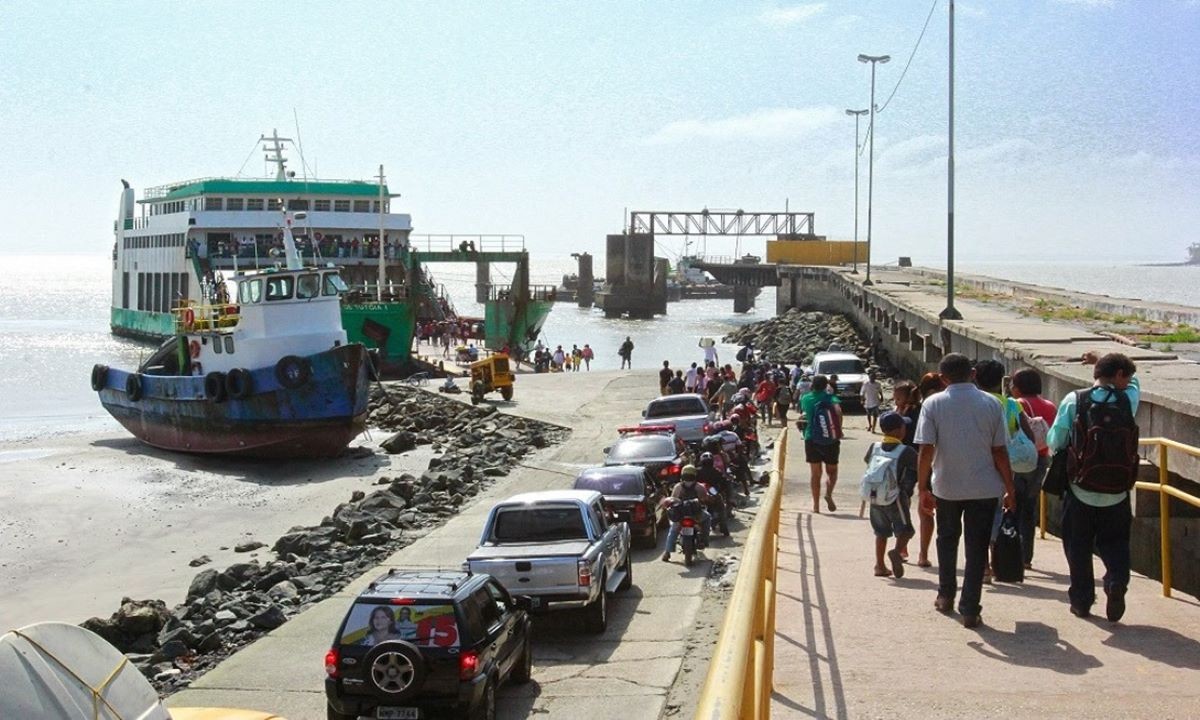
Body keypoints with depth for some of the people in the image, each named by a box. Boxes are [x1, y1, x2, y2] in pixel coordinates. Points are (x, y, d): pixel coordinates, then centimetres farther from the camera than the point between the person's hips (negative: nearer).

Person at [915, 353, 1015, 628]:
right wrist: (1009, 487, 6)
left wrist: (923, 487, -5)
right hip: (984, 487, 0)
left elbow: (926, 450, -11)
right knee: (977, 547, 5)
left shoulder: (933, 404, -6)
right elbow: (1000, 451, -3)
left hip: (946, 485, 0)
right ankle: (970, 610, 2)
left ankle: (946, 596, 31)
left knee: (947, 540, 21)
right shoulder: (990, 403, -3)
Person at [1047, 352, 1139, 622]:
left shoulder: (1073, 401, -9)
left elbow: (1054, 441, -6)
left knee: (1078, 548, 13)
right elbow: (1135, 381, 20)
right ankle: (1117, 580, -10)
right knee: (1114, 543, 16)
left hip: (1080, 491, -1)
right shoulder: (1128, 400, -5)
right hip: (1116, 493, 1)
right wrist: (1102, 362, 21)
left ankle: (1081, 601, 17)